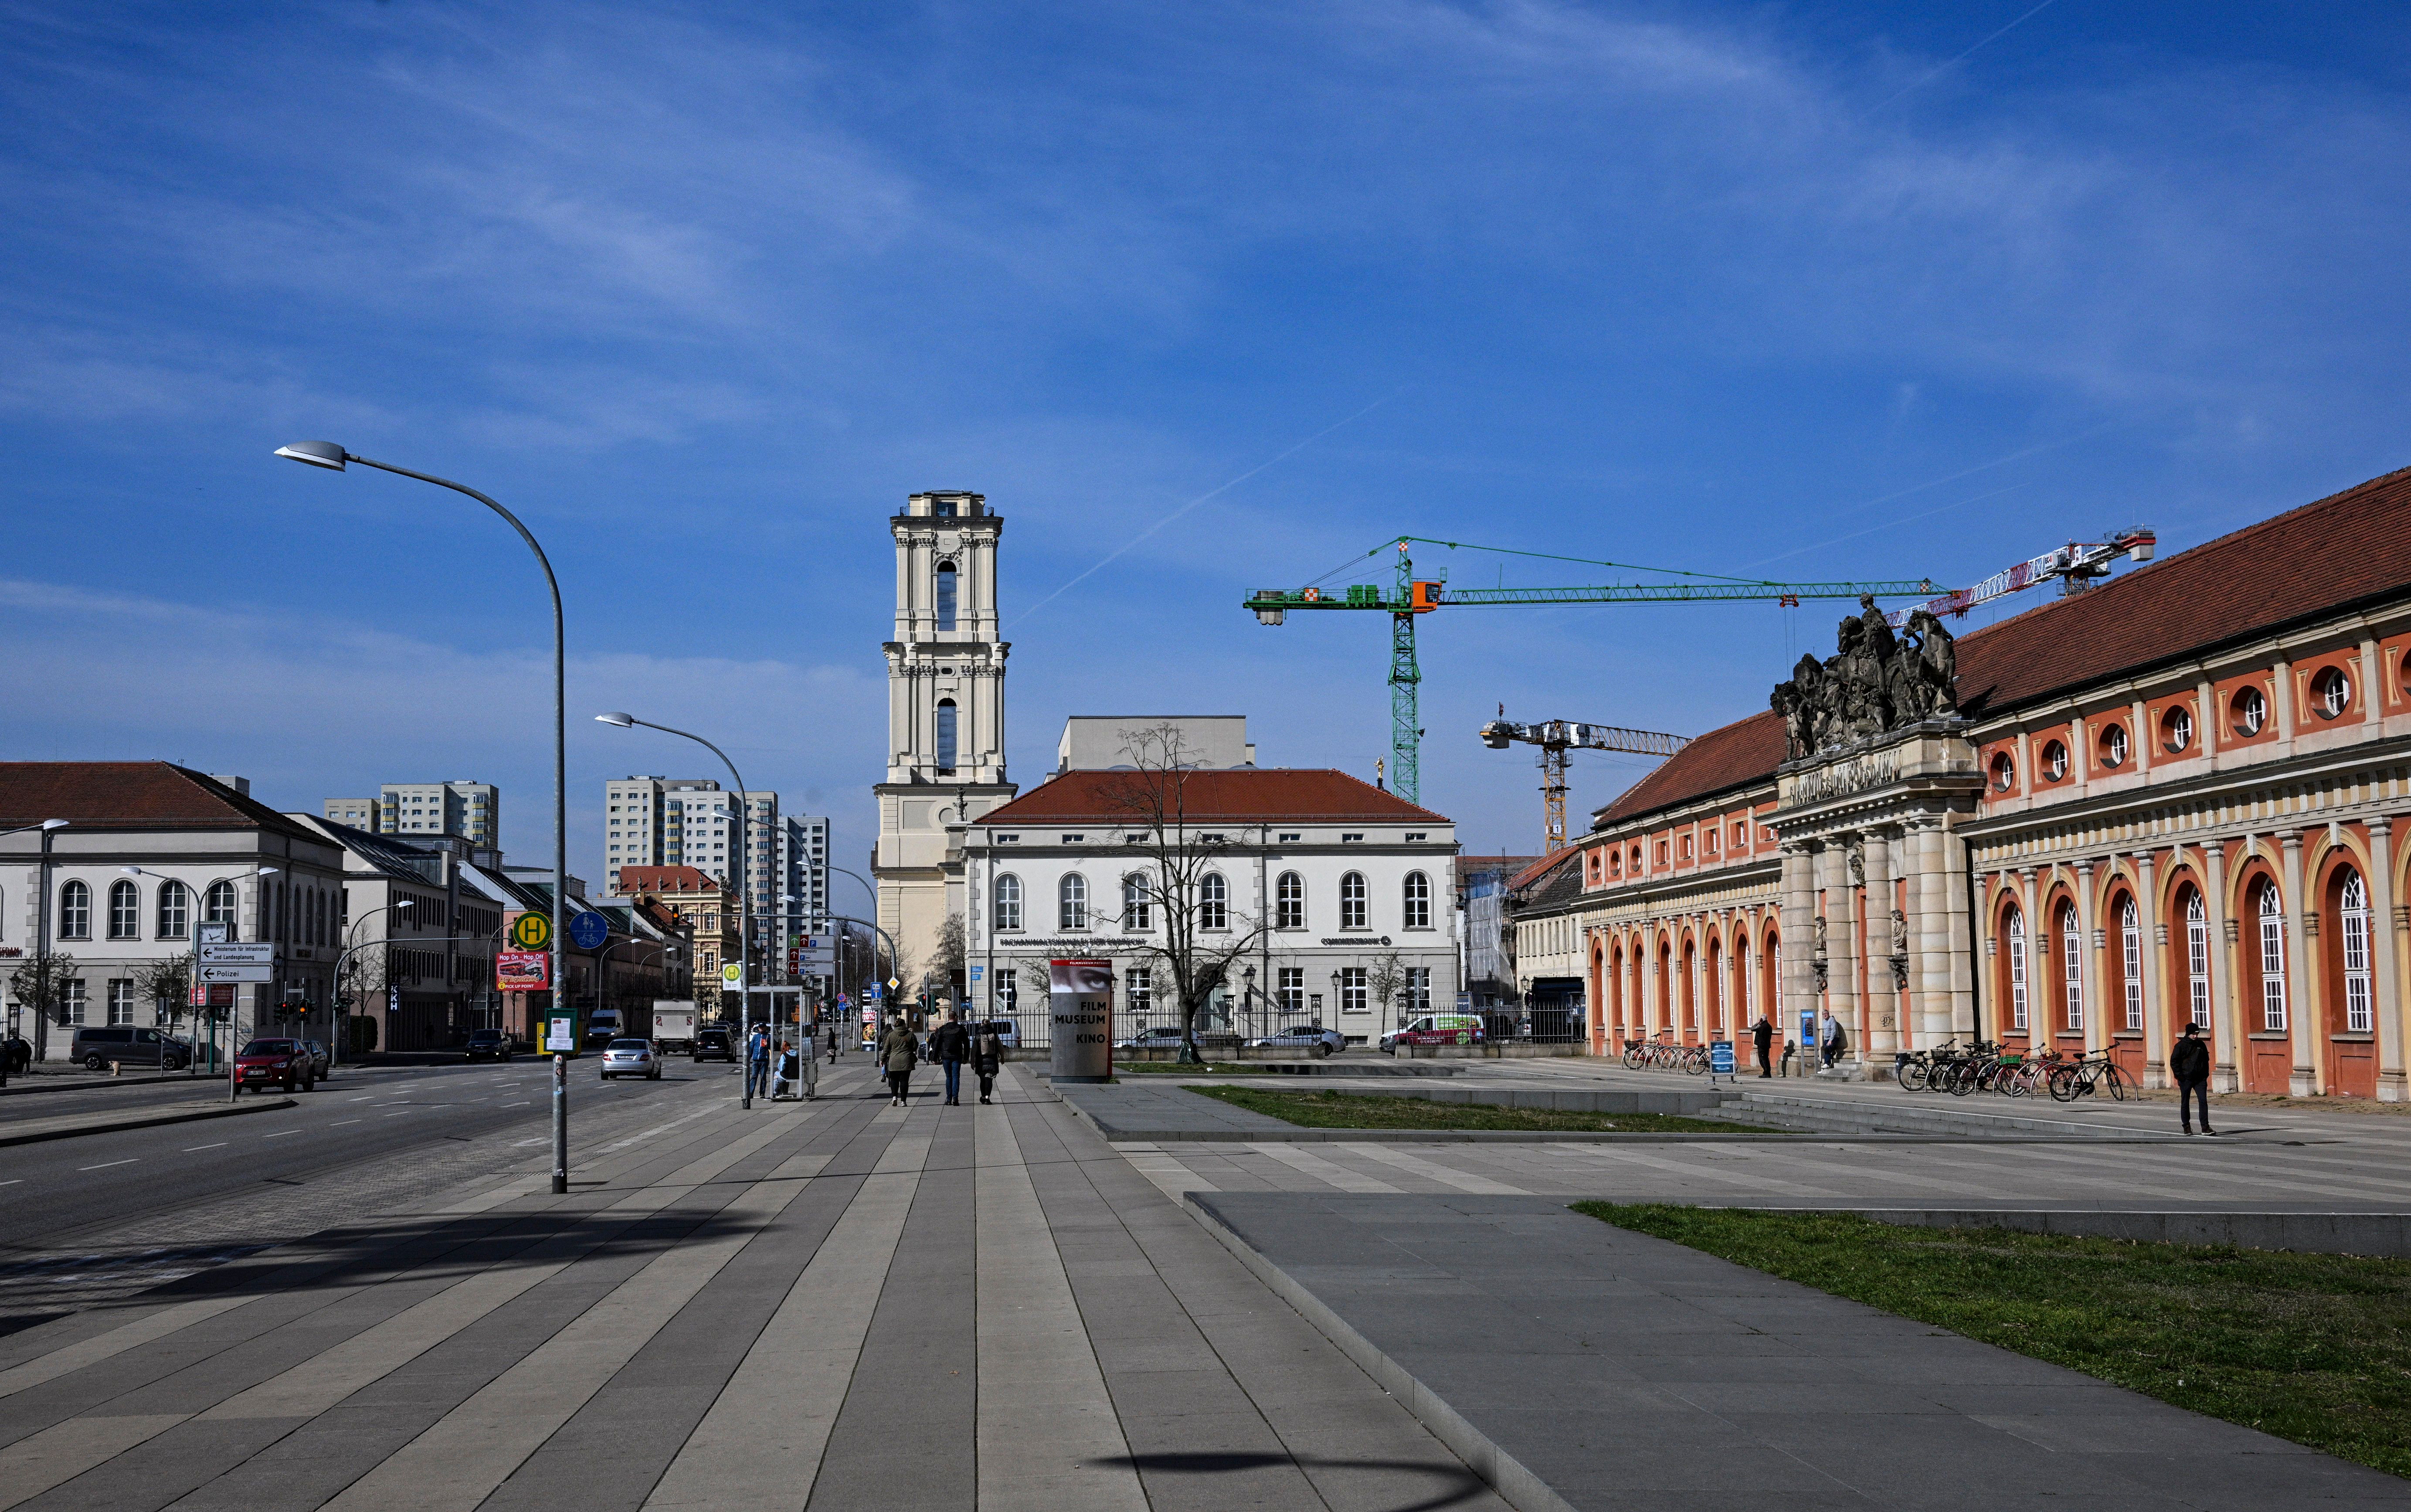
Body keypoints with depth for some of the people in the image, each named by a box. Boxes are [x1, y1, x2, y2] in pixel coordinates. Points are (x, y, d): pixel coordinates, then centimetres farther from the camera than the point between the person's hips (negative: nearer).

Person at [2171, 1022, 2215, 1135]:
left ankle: (2205, 1127, -8)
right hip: (2186, 1079, -3)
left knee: (2203, 1101, -8)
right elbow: (2174, 1061, -4)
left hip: (2200, 1079, 3)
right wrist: (2180, 1076, -10)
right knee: (2185, 1104, 5)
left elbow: (2206, 1060, 18)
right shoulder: (2181, 1045, -5)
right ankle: (2187, 1127, 16)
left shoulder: (2201, 1044, 7)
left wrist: (2205, 1074, 9)